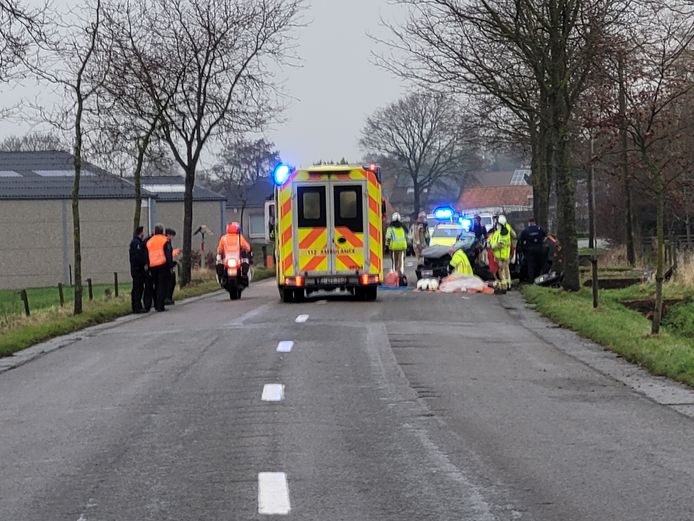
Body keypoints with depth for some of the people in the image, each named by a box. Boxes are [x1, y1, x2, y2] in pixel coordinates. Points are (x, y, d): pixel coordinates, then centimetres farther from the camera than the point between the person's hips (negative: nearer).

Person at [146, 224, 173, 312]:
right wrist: (170, 266, -4)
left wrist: (148, 268, 17)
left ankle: (156, 305, 17)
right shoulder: (165, 240, -2)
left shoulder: (149, 241, 14)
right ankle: (160, 306, -10)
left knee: (156, 286, 16)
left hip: (152, 267, 5)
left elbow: (147, 255, 15)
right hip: (163, 265, -5)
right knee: (162, 286, -4)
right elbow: (168, 254, -8)